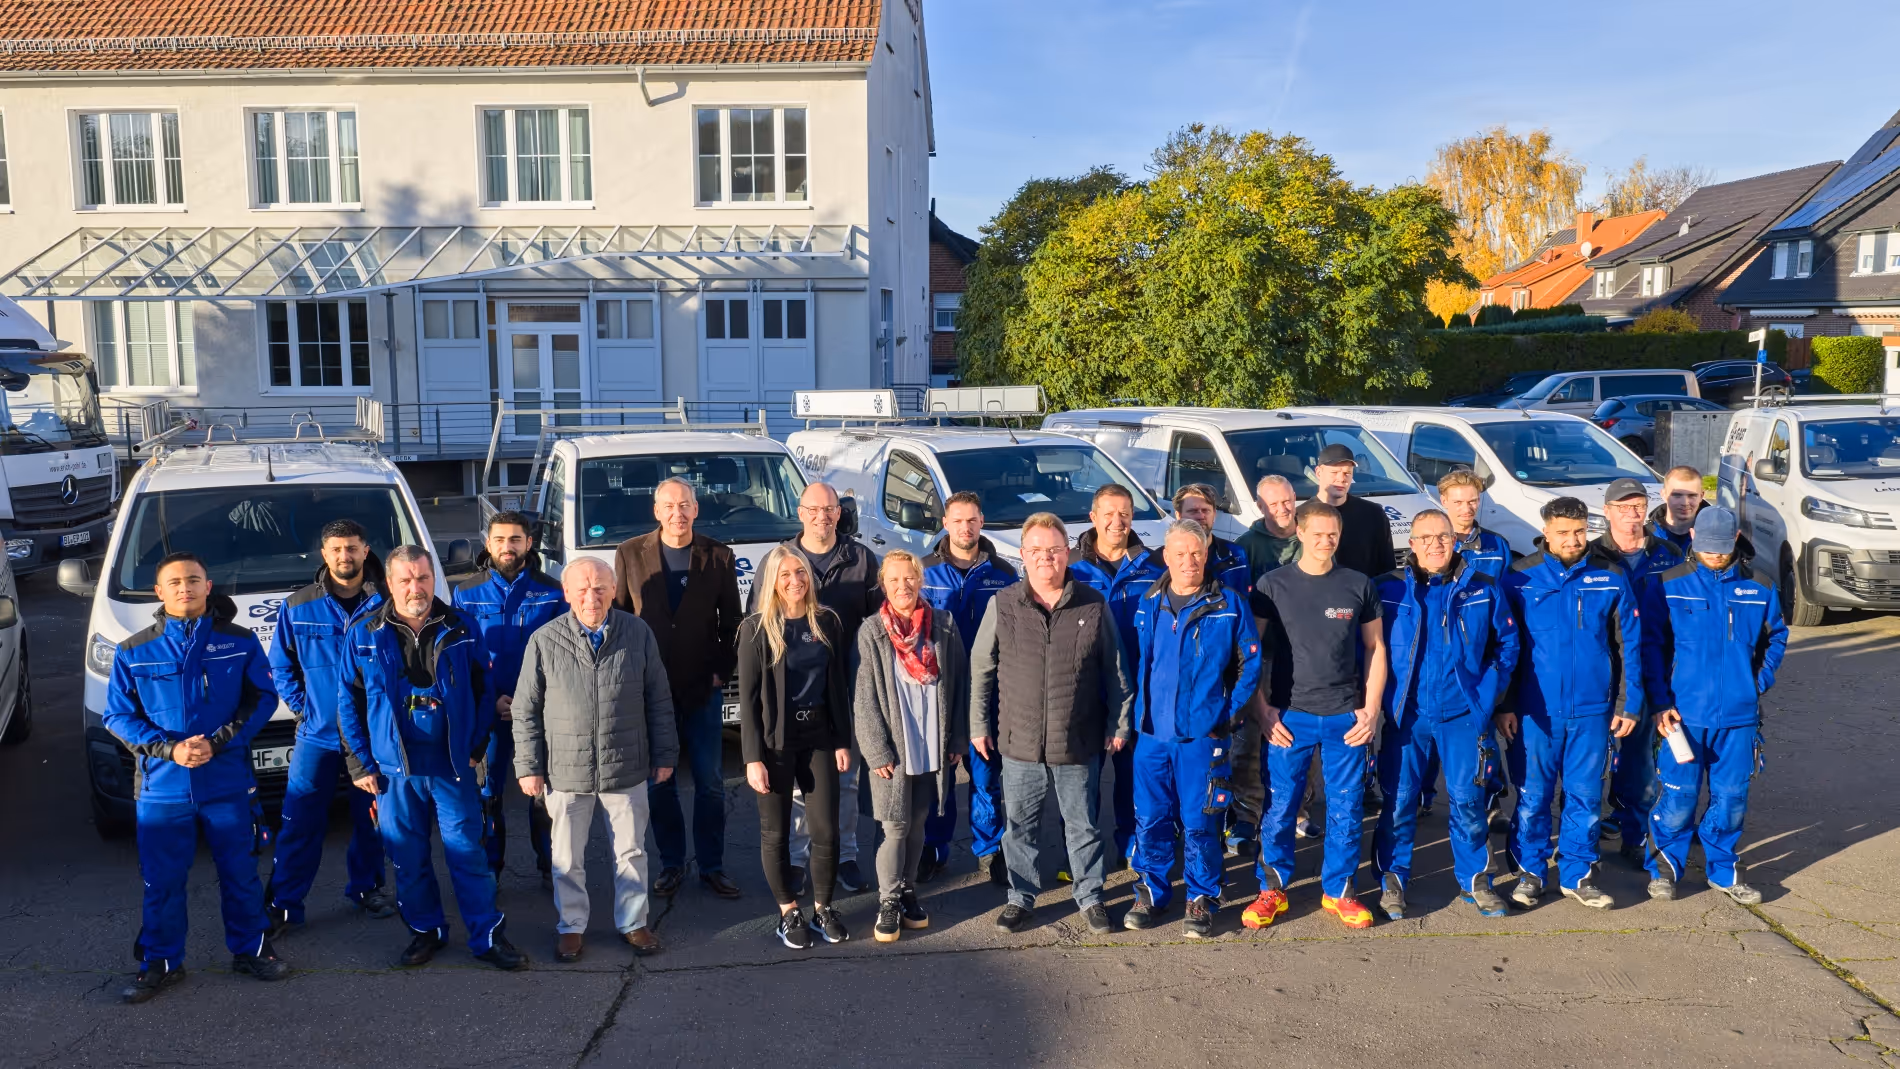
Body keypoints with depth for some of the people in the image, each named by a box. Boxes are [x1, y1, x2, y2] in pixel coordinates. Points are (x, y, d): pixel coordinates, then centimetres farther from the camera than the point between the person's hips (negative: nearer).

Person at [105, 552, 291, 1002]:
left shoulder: (240, 642, -2)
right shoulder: (134, 652, 0)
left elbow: (262, 699, -1)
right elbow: (118, 715, 2)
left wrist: (216, 742, -14)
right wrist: (169, 749, -13)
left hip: (229, 782, 0)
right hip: (162, 786, 1)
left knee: (240, 873, 11)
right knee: (162, 881, 9)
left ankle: (249, 949, 28)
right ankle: (160, 962, 26)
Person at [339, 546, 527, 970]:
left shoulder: (460, 628, 0)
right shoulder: (364, 634, 0)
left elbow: (484, 691, 5)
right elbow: (349, 702, 5)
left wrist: (477, 748, 1)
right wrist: (359, 762, 1)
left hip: (454, 766, -1)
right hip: (394, 769, 1)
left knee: (468, 852, 2)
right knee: (408, 857, 10)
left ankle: (487, 936, 12)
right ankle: (426, 931, 28)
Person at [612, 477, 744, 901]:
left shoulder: (719, 557, 0)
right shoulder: (630, 554, 1)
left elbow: (732, 621, 5)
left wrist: (722, 671, -2)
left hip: (703, 687, 0)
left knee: (710, 782, 5)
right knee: (659, 782, 9)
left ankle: (712, 866, 19)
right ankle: (671, 864, 23)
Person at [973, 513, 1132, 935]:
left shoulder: (1094, 606, -2)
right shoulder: (1003, 605, -1)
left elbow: (1115, 671, 5)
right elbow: (981, 670, 5)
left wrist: (1118, 723, 4)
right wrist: (979, 724, 4)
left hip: (1078, 742, -1)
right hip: (1018, 741, 1)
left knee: (1083, 824, 12)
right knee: (1020, 825, 13)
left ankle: (1090, 896, 30)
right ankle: (1022, 897, 30)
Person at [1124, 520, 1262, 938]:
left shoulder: (1229, 605, -4)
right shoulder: (1149, 606, 5)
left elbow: (1250, 662, 1)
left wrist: (1230, 711, -4)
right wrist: (1139, 710, 6)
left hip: (1204, 733, -3)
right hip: (1152, 732, 3)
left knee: (1200, 822, 4)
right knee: (1150, 818, 8)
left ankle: (1201, 900, 21)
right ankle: (1151, 892, 26)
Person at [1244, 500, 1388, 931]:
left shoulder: (1359, 586, 4)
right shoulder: (1272, 585, -1)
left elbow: (1375, 648, 9)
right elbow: (1253, 651, 2)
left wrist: (1371, 709, 1)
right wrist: (1263, 709, -5)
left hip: (1346, 718, 1)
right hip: (1288, 717, -1)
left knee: (1346, 810, 7)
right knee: (1279, 809, 4)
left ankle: (1338, 891, 24)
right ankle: (1272, 889, 21)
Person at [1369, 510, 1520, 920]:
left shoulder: (1483, 588, 2)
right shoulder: (1389, 589, -2)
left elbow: (1506, 641, 10)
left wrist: (1490, 691, 1)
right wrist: (1381, 699, -3)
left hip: (1463, 713, 1)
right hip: (1407, 714, -1)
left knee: (1468, 799, 6)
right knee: (1399, 801, 4)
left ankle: (1475, 880, 25)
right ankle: (1392, 880, 19)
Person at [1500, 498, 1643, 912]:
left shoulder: (1611, 577, 1)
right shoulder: (1520, 577, -3)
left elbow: (1629, 644, 5)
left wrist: (1629, 703, 1)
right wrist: (1504, 705, -3)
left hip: (1593, 709, 1)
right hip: (1535, 709, -1)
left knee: (1585, 795, 9)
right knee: (1533, 795, 6)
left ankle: (1577, 875, 23)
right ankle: (1530, 870, 21)